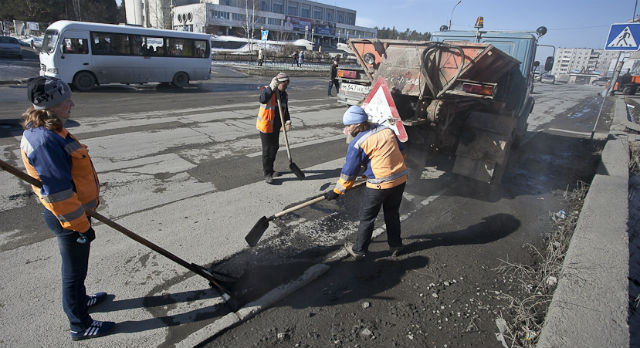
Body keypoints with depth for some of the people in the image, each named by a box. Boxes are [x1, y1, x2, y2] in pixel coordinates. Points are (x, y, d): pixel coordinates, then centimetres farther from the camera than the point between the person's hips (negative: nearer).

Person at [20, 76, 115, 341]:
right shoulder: (45, 140, -28)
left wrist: (89, 201, 22)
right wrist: (80, 225, -20)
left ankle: (79, 299, 51)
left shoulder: (45, 131, 5)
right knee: (74, 268, 7)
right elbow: (58, 191, -27)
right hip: (67, 218, -10)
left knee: (75, 264, 28)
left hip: (72, 210, 10)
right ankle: (80, 326, 26)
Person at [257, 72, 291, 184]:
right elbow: (263, 100, -37)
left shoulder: (284, 94, 6)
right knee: (267, 150, -3)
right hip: (266, 125, -8)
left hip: (276, 126, 8)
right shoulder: (266, 90, -16)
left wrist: (287, 121, -1)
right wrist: (271, 88, -43)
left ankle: (269, 169, 37)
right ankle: (267, 174, 8)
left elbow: (285, 109, 14)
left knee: (275, 147, 18)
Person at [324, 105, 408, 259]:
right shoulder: (387, 130, 5)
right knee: (393, 213, 24)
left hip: (379, 185, -6)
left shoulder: (357, 143, -13)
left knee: (367, 218, 11)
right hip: (401, 179, 6)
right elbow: (401, 152, 15)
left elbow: (349, 172, -8)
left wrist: (337, 191, 3)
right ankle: (395, 245, 37)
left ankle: (359, 250, 25)